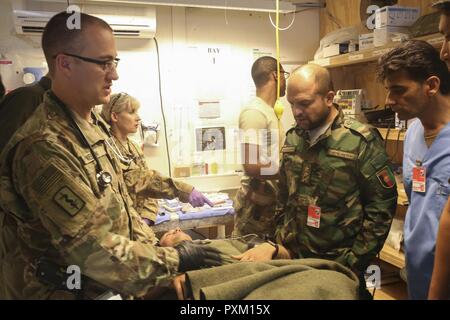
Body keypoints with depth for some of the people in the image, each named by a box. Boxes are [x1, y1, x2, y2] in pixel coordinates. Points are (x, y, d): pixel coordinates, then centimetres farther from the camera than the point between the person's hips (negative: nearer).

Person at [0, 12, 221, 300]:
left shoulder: (92, 125, 2)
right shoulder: (44, 148, -27)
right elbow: (93, 251, -27)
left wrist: (156, 245, 0)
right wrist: (174, 260, -18)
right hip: (76, 291, -8)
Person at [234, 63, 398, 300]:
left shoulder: (361, 141, -13)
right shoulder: (292, 138, 4)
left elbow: (382, 206, -12)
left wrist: (354, 262, -11)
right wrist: (279, 243, 8)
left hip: (339, 265, -5)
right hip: (293, 260, 5)